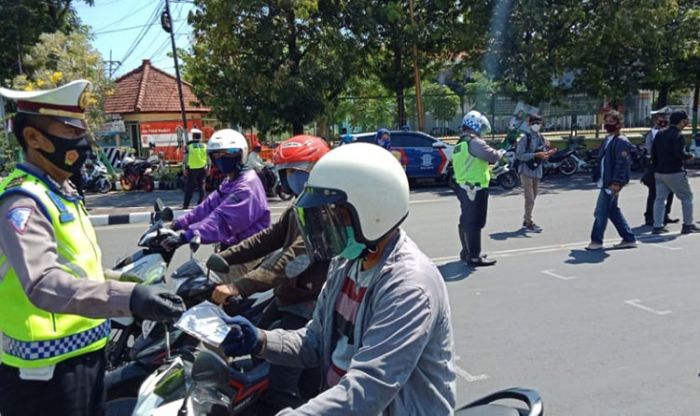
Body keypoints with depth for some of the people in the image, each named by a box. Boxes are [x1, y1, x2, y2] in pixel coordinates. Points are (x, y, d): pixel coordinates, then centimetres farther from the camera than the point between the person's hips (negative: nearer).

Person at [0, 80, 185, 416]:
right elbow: (44, 284, -36)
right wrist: (128, 297, -47)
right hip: (48, 367, -9)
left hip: (85, 351, 9)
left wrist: (132, 281, 22)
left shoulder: (63, 192, 10)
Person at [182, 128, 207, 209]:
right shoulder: (205, 146, 3)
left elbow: (186, 158, -6)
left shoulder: (189, 145, -5)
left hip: (192, 169, -2)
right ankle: (201, 203, 12)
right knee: (201, 186, 11)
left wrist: (184, 168, -1)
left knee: (190, 188, 3)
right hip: (202, 168, 2)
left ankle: (186, 205, 3)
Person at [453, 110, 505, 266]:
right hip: (476, 189, -10)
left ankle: (467, 252, 28)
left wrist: (487, 169, 18)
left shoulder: (459, 145, 14)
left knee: (466, 221, 17)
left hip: (463, 187, 10)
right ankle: (474, 257, -2)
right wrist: (502, 152, 3)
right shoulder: (475, 142, -15)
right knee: (475, 223, -5)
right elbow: (493, 156, -18)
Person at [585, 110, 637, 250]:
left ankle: (596, 240, 6)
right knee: (613, 211, 14)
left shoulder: (621, 141, -13)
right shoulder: (608, 140, 16)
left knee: (601, 211, -5)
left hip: (612, 183, -10)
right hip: (606, 181, 10)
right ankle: (629, 239, 23)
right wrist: (599, 177, 17)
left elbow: (622, 164, -18)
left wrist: (616, 182, -23)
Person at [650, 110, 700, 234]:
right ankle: (688, 225, 11)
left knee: (659, 199, 9)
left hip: (660, 172, 7)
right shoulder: (678, 135, -13)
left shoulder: (660, 134, 10)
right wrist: (690, 156, -3)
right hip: (675, 173, -7)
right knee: (687, 197, 8)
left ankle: (657, 226, 6)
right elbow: (679, 154, -23)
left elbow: (653, 153, 12)